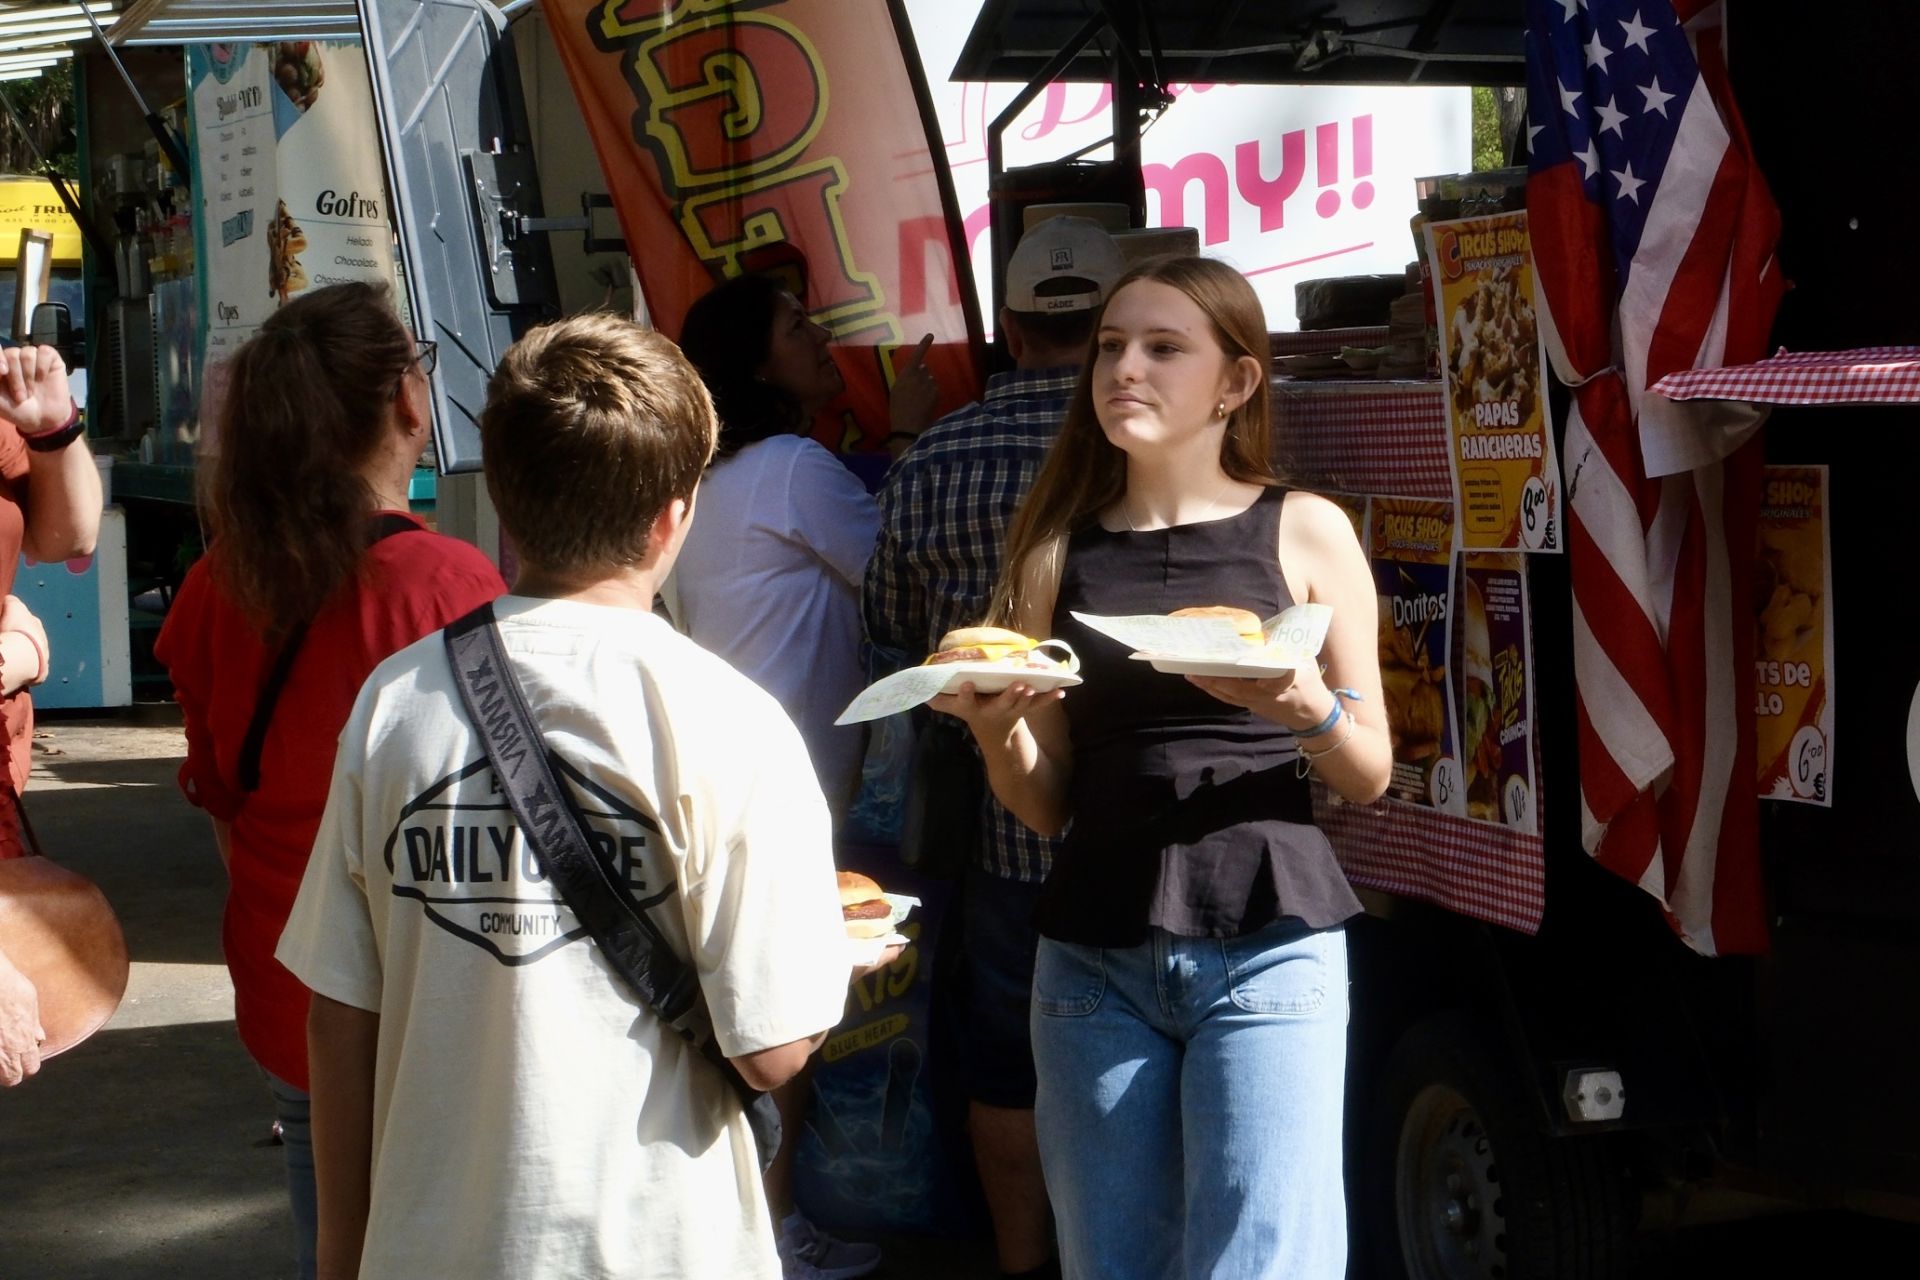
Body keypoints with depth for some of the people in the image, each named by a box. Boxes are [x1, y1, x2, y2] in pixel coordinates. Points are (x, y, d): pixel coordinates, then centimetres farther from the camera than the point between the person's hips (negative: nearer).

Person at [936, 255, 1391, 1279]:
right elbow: (1044, 804, 12)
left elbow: (1369, 775, 5)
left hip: (1266, 950, -3)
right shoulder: (1057, 550, 12)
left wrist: (1308, 711, -16)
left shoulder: (1304, 531, 4)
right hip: (1094, 954, 3)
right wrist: (994, 726, -9)